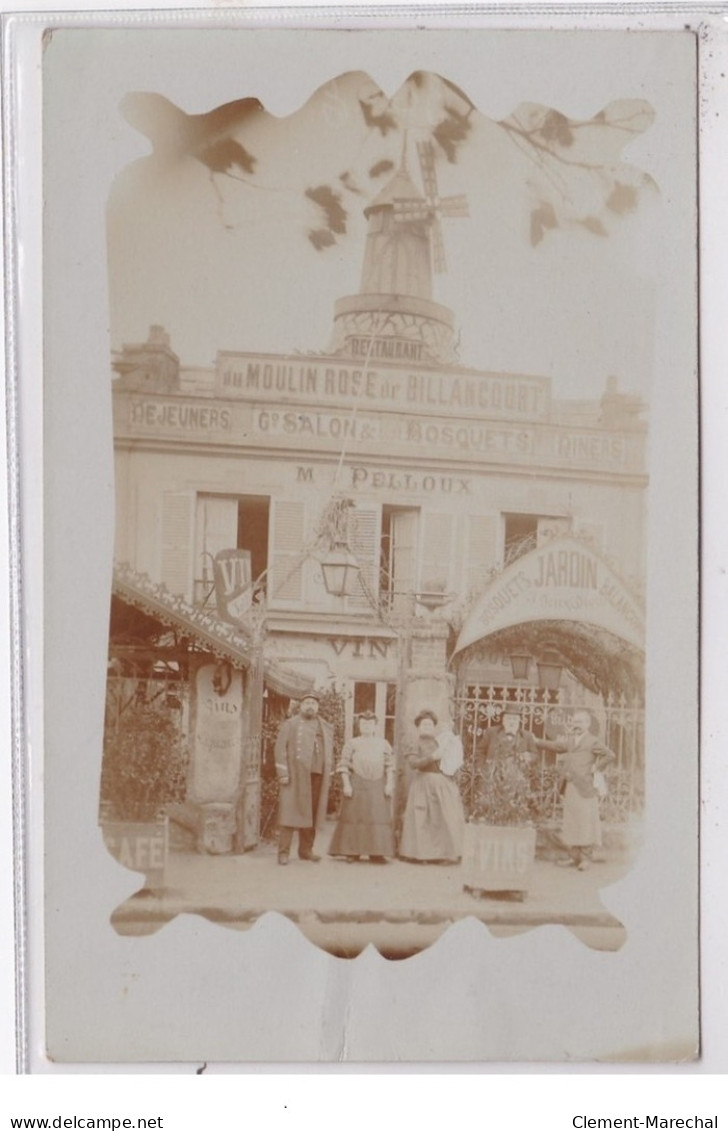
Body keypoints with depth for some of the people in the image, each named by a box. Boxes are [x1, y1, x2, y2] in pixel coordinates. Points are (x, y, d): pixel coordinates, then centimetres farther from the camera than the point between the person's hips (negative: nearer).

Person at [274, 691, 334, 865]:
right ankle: (283, 852, -5)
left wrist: (328, 775, 11)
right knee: (289, 812, -6)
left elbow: (329, 753, 20)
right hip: (295, 776, -4)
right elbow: (280, 749, -1)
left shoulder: (326, 728, 19)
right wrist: (282, 773, -10)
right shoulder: (290, 725, 6)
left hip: (317, 776, 4)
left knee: (312, 814, 5)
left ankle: (306, 850, 13)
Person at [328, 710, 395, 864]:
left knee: (378, 817, -1)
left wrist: (389, 784, -1)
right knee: (355, 816, 0)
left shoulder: (383, 744, 11)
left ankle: (376, 853, 2)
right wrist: (346, 784, -8)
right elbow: (344, 765, 1)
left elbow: (390, 766, 9)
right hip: (357, 785, -2)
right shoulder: (352, 744, 6)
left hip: (378, 786, 2)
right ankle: (352, 852, 6)